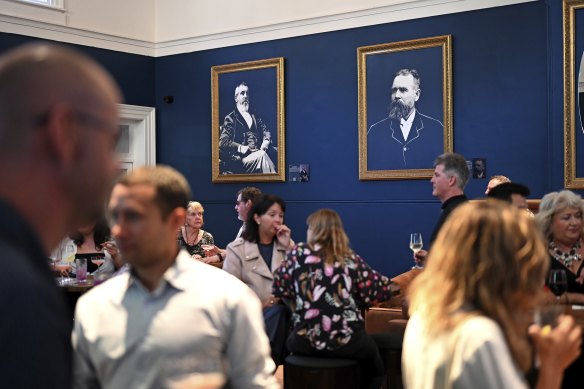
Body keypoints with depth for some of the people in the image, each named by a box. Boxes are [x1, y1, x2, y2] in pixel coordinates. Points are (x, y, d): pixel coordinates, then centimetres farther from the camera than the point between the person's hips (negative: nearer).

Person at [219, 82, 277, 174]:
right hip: (242, 158, -5)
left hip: (259, 151, 5)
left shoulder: (255, 117, 28)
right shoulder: (230, 118, 11)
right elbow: (222, 142, 1)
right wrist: (240, 148, -14)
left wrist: (266, 141, -3)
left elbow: (266, 131, 21)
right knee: (262, 155, -35)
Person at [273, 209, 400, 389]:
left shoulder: (297, 253, 1)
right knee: (373, 367, 31)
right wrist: (393, 286, 25)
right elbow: (374, 290, 5)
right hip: (347, 339, 0)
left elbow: (279, 287, 7)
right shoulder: (350, 258, 2)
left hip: (306, 340, 1)